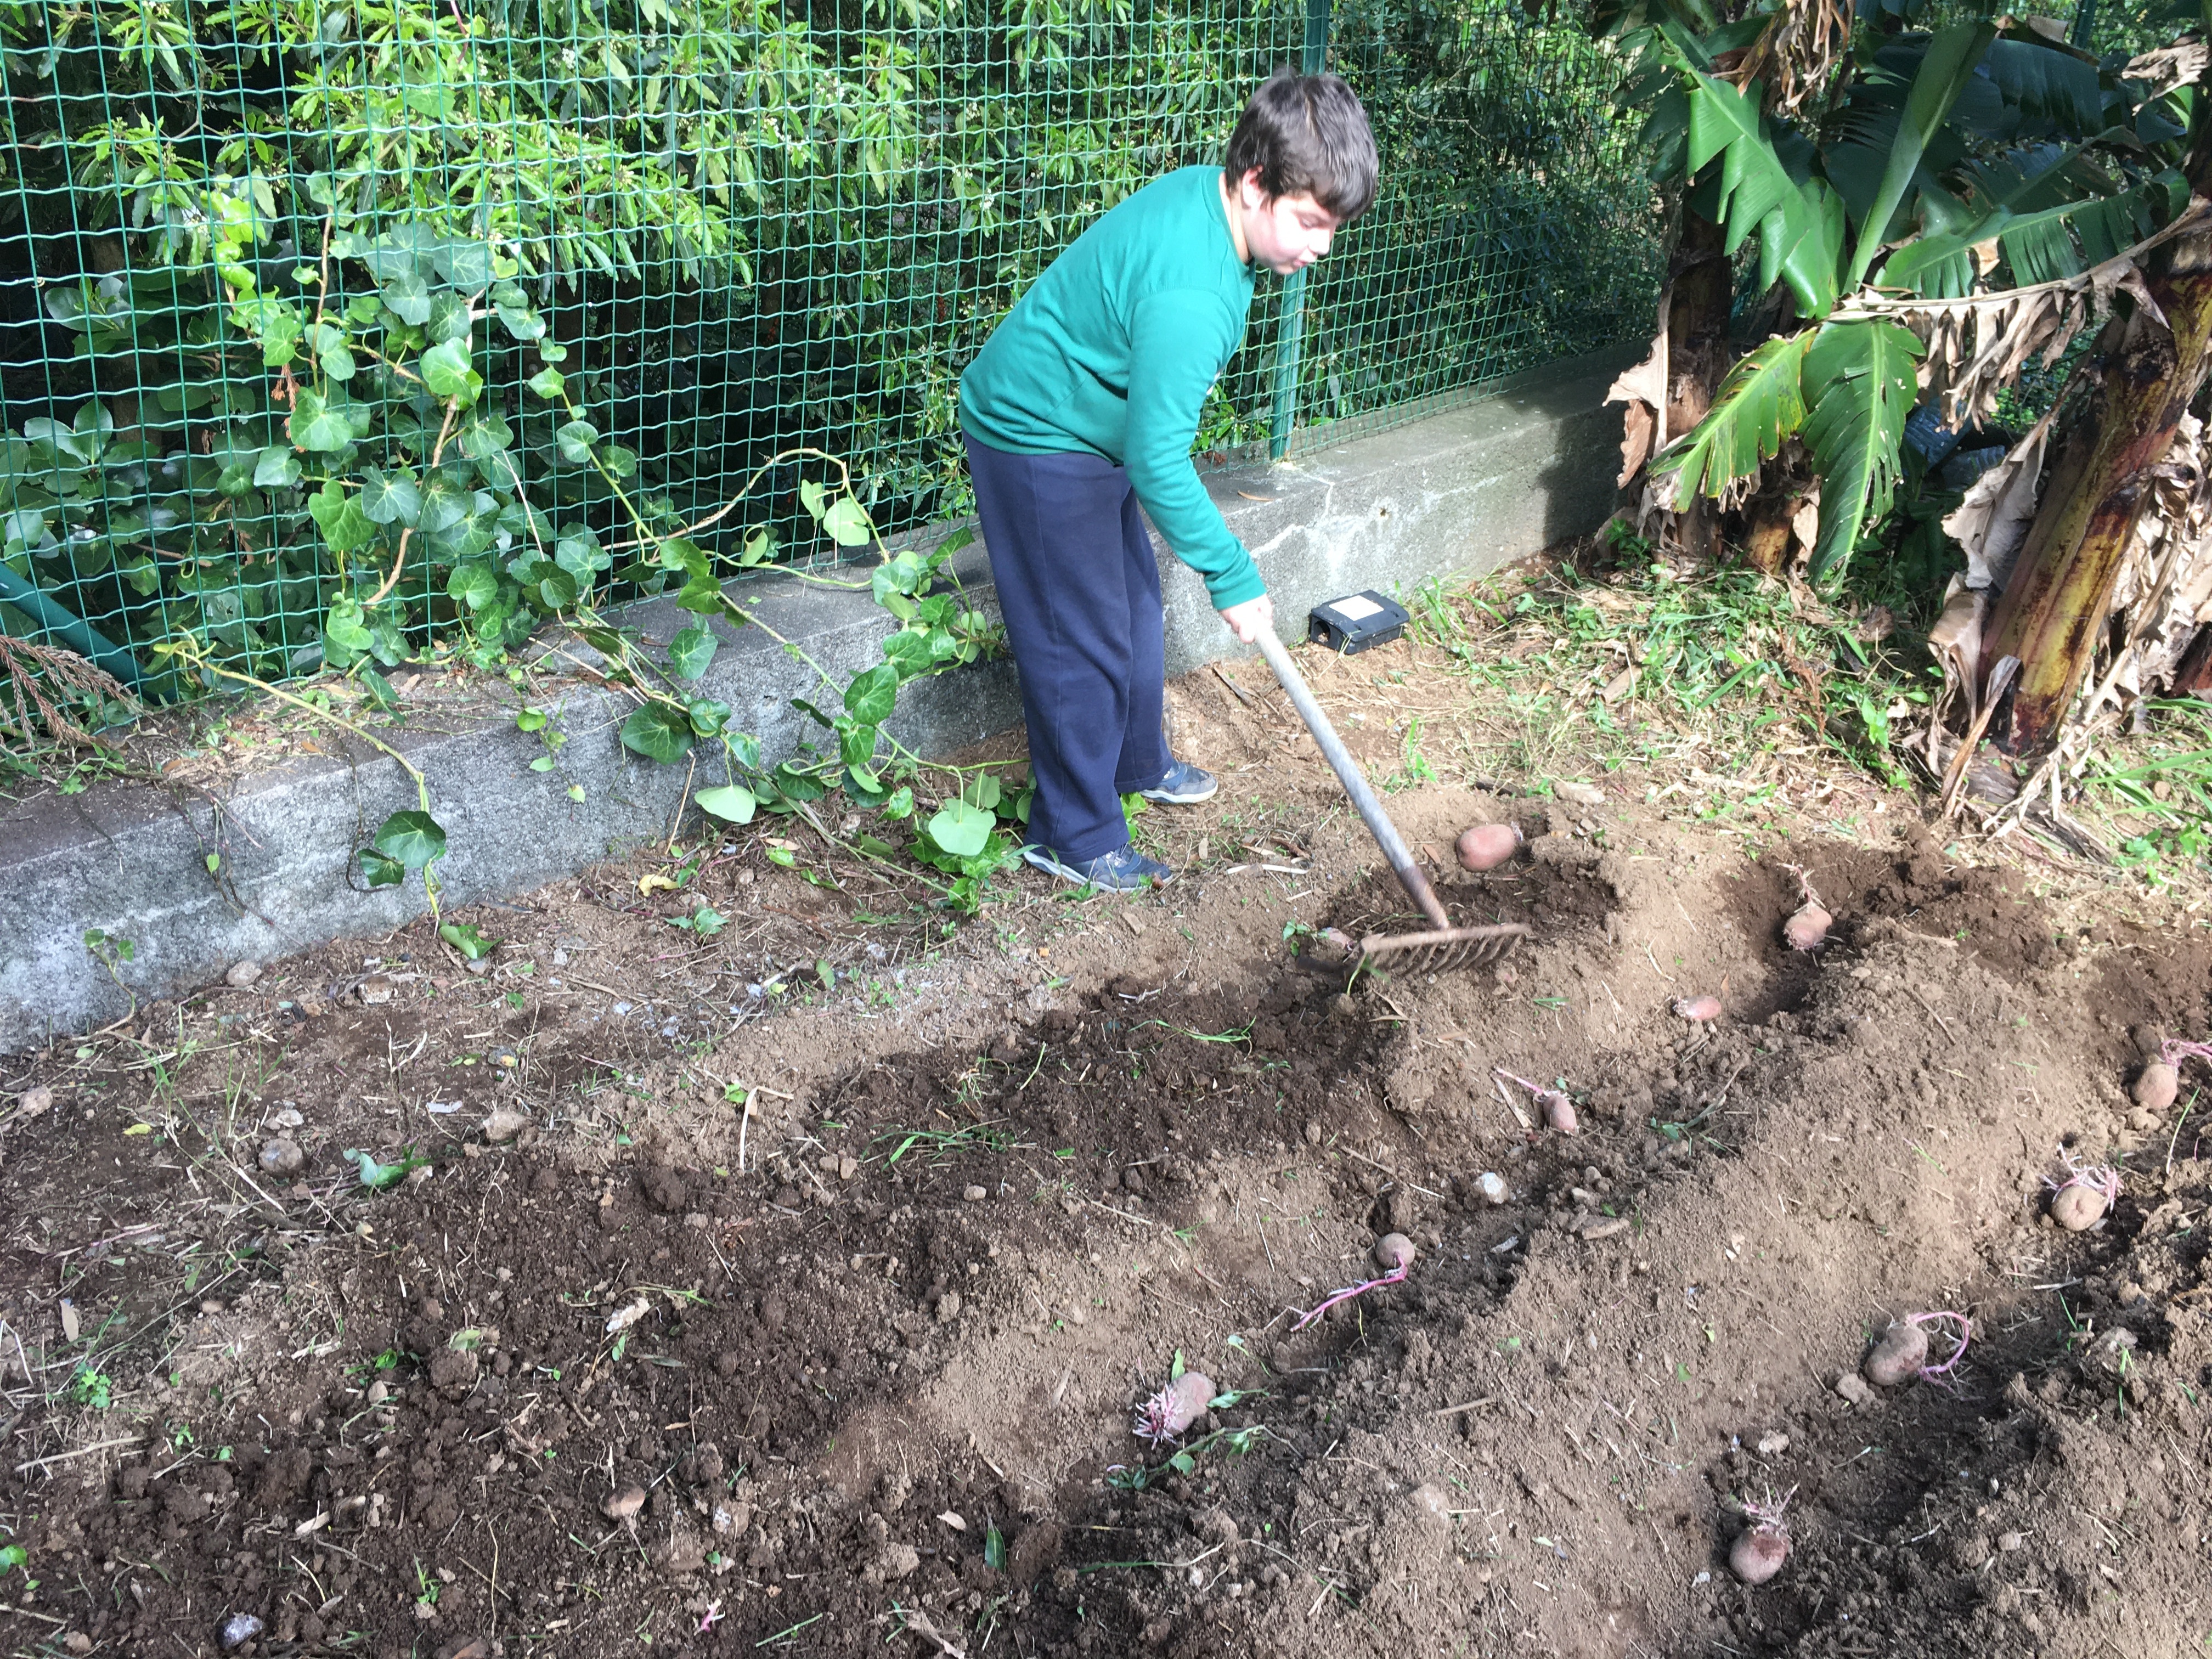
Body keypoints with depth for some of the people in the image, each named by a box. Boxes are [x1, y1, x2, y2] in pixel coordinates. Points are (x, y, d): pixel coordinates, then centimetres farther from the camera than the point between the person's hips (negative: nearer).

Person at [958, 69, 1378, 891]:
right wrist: (1234, 577, -21)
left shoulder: (1206, 192, -5)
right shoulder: (1191, 294, -34)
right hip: (1037, 442, -10)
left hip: (1093, 427, 10)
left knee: (1135, 609, 21)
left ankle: (1137, 763, 42)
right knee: (1082, 642, -1)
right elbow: (1159, 465, -31)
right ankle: (1076, 837, 13)